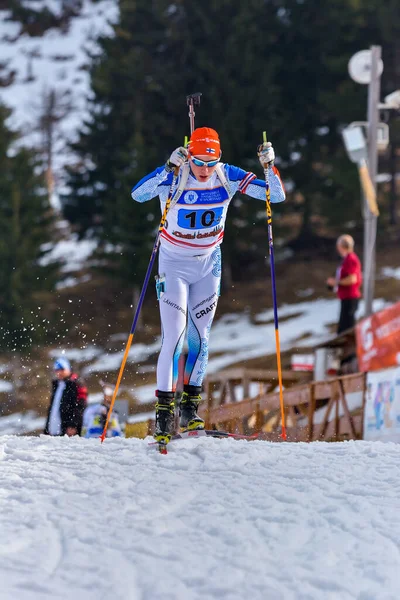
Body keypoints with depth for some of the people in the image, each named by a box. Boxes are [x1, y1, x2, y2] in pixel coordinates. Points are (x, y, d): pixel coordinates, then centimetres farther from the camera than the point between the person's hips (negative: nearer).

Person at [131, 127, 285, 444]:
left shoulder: (228, 177, -12)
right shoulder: (174, 178, -22)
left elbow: (277, 196, -10)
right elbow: (138, 194, -39)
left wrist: (269, 166, -27)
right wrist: (169, 168, -49)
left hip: (208, 265, 3)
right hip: (174, 265, -3)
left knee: (200, 337, 5)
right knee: (173, 337, -12)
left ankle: (190, 408, 18)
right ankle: (164, 411, -6)